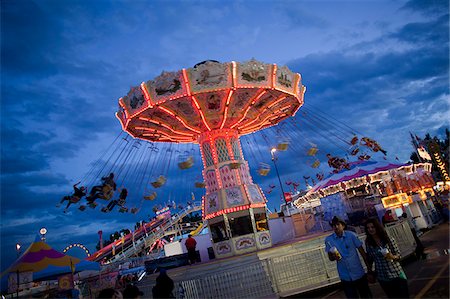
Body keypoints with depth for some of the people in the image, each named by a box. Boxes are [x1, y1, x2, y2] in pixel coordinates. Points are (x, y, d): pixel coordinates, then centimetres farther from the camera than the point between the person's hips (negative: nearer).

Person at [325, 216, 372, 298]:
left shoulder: (351, 235, -11)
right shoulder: (328, 240, -9)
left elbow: (362, 251, -3)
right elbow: (330, 257, 2)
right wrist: (334, 256, -21)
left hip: (359, 274, 0)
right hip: (345, 277, 0)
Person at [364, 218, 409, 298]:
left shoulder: (389, 239, -9)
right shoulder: (368, 243, -3)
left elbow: (398, 254, -2)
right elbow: (369, 259, 9)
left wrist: (393, 257, -22)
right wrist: (370, 272, 10)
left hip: (397, 274, -1)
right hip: (383, 278, 1)